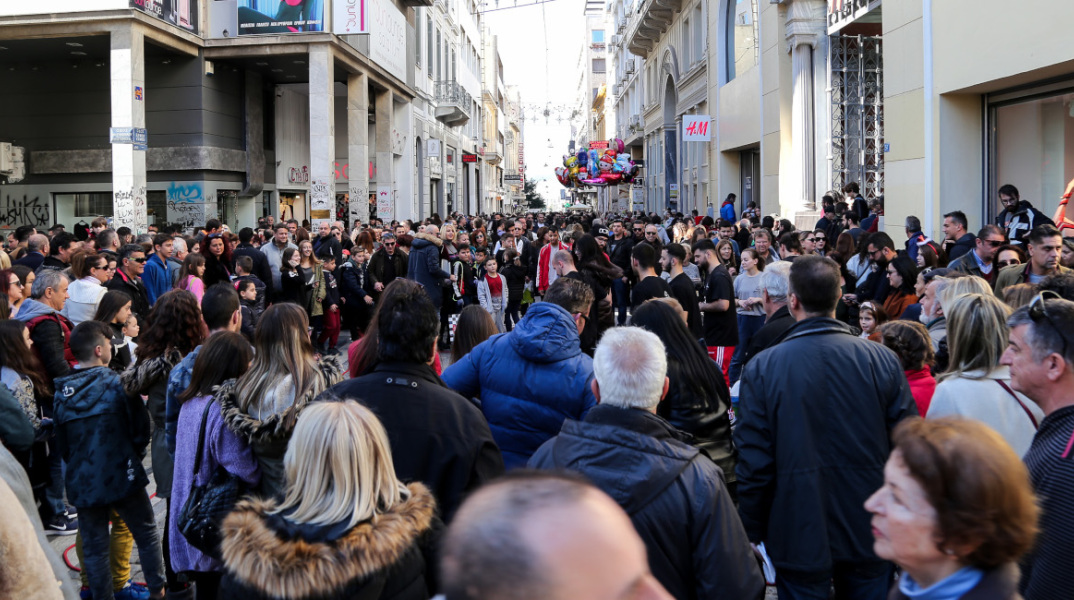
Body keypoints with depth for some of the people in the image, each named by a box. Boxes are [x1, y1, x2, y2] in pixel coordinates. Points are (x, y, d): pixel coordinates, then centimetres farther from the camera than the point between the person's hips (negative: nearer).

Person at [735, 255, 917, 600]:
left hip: (799, 539, -2)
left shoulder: (761, 368, -12)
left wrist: (752, 532, 3)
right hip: (869, 534, 2)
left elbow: (754, 463, -10)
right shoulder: (883, 360, -8)